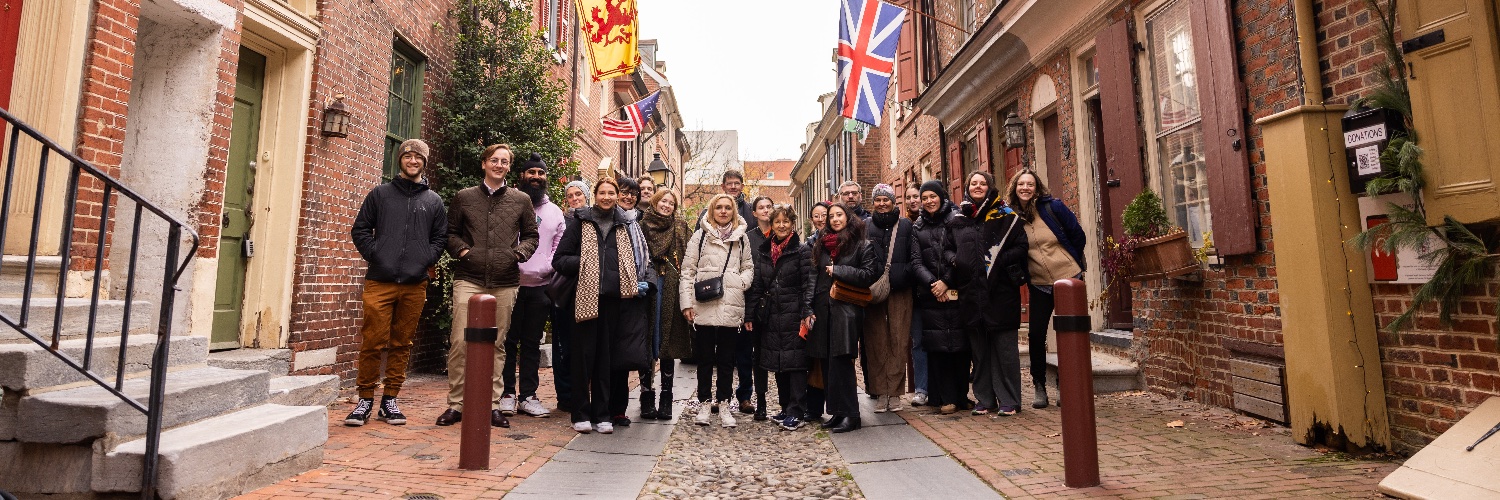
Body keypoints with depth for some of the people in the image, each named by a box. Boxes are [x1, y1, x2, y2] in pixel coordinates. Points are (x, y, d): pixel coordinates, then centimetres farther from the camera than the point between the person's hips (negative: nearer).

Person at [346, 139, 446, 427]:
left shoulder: (433, 201, 13)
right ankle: (366, 399, 12)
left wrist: (426, 260, -4)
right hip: (379, 283, -1)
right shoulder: (380, 194, 10)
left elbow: (440, 238, 10)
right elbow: (360, 230, 9)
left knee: (402, 344, 7)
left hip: (415, 285, 1)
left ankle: (390, 400, 17)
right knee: (373, 343, -2)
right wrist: (374, 254, -4)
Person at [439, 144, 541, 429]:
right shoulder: (464, 197, 10)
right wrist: (462, 250, -4)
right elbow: (450, 232, 15)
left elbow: (531, 235, 14)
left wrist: (519, 253, -4)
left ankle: (492, 405, 16)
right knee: (459, 341, -5)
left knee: (497, 344, 7)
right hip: (468, 279, 0)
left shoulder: (521, 200, 10)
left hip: (505, 282, 1)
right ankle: (455, 404, 8)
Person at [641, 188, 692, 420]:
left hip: (671, 290, 1)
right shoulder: (642, 225, 9)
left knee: (669, 342, 2)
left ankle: (666, 400, 10)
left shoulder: (680, 227, 14)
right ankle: (646, 398, 9)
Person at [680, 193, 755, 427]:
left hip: (731, 307, 2)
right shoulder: (700, 236, 5)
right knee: (704, 357, 8)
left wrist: (743, 282, -4)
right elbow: (687, 270, 2)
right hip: (703, 306, -1)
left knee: (726, 359, 8)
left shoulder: (742, 238, 12)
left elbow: (749, 267, 18)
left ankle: (724, 404, 19)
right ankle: (704, 403, 20)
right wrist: (686, 302, -4)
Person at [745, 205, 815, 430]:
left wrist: (807, 312, -17)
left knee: (795, 361, -4)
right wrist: (749, 314, 8)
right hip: (770, 315, 5)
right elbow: (756, 285, 12)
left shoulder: (801, 251, -1)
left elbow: (808, 284, -7)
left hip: (793, 314, -5)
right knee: (777, 362, 10)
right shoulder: (762, 251, 11)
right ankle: (786, 408, 22)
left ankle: (795, 412, 1)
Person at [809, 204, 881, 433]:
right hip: (823, 309, 6)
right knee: (828, 363, 6)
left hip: (847, 309, -5)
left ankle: (849, 414, -2)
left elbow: (870, 274, -8)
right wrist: (811, 308, 10)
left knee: (840, 361, -10)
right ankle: (837, 411, 16)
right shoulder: (822, 245, 18)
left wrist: (838, 271, -8)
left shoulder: (863, 245, 2)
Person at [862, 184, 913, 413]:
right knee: (875, 342, 1)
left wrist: (902, 275, -10)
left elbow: (914, 257, 5)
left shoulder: (906, 225, 9)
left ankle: (894, 392, 7)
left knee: (898, 341, -2)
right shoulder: (865, 226, 10)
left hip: (899, 291, 0)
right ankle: (880, 392, 9)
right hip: (872, 291, 0)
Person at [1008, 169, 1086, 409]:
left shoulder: (1053, 207, -7)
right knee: (1036, 334, -2)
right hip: (1039, 284, 2)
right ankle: (1039, 387, 14)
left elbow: (1077, 234, 1)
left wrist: (1075, 264, 7)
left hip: (1068, 278, -2)